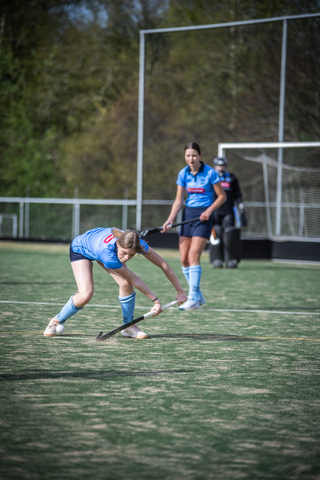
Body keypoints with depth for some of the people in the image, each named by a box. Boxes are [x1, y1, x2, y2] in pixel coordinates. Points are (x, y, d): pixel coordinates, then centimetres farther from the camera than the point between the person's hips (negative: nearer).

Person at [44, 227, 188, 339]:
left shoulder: (137, 244, -35)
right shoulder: (107, 253, -47)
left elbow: (164, 265, -24)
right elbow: (134, 279, -35)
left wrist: (180, 291, -20)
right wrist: (155, 300, -28)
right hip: (81, 248, -5)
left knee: (125, 283, -18)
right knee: (86, 295, -23)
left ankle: (128, 327, 1)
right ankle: (56, 322, 2)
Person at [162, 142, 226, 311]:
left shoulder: (210, 173, -9)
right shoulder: (183, 174, 4)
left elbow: (222, 196, -2)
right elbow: (179, 200, 6)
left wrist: (209, 210, -16)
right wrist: (170, 220, -6)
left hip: (203, 216, -5)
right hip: (187, 214, 5)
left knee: (193, 256, -15)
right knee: (184, 259, 1)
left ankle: (193, 299, -12)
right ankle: (198, 296, 15)